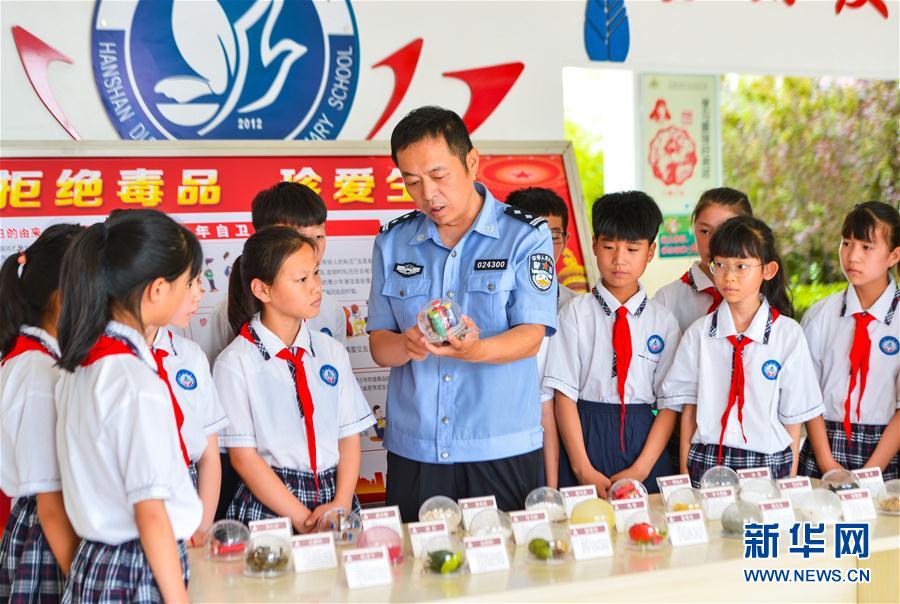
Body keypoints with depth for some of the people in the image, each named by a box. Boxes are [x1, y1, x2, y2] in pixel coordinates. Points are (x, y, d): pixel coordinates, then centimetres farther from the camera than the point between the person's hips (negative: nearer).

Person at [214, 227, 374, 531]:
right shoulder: (236, 363, -4)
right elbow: (243, 457, -6)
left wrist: (340, 506, -7)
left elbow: (349, 438, 8)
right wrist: (304, 520, -10)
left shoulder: (332, 352, 10)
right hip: (268, 505, -3)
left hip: (335, 498, 3)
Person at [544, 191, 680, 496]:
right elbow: (564, 394, -4)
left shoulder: (663, 320, 4)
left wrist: (641, 469, -10)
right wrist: (584, 469, -12)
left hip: (644, 439, 1)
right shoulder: (576, 313, 0)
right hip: (585, 435, -1)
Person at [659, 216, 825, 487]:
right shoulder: (699, 333, 1)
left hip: (770, 464, -1)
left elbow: (794, 416, -1)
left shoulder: (789, 334, -3)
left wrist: (791, 480, -3)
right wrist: (684, 473, 1)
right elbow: (688, 409, 4)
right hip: (707, 463, 1)